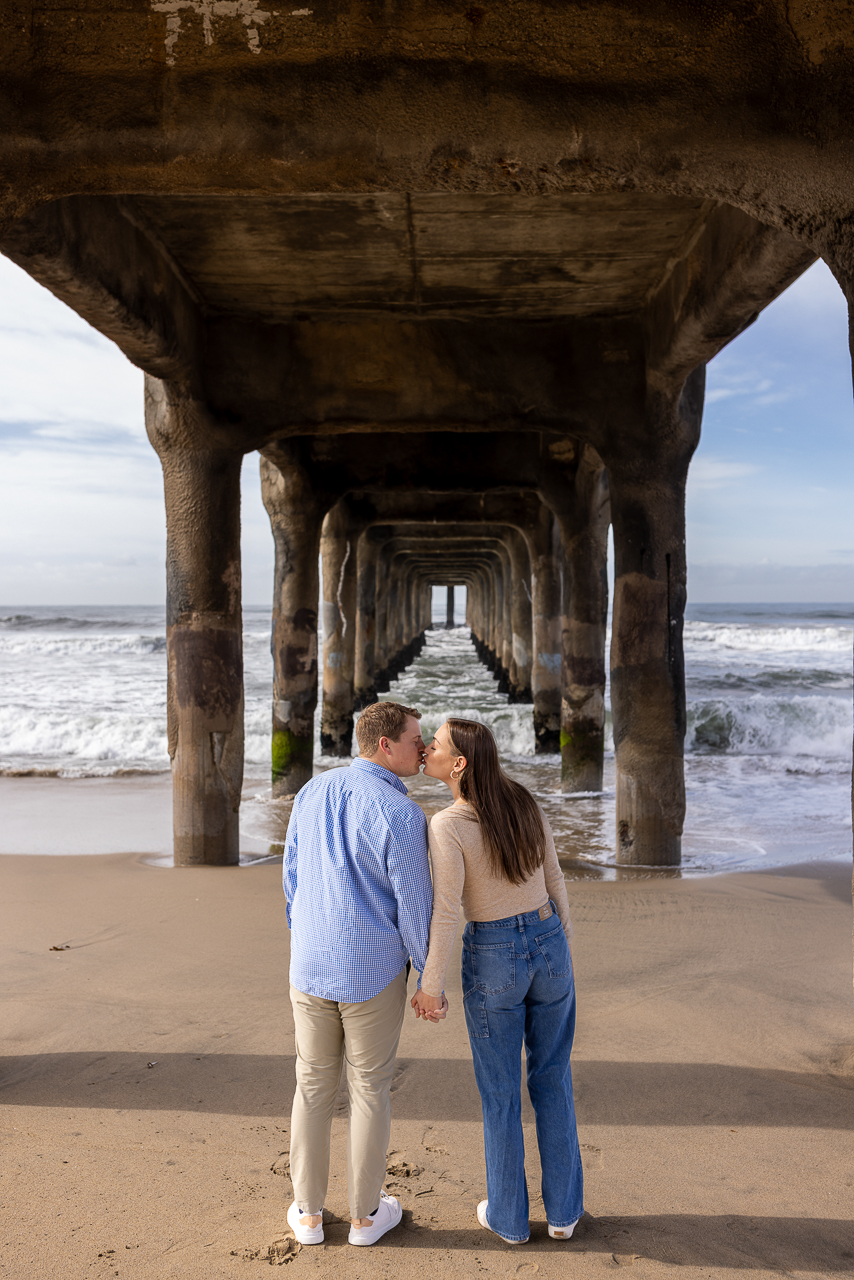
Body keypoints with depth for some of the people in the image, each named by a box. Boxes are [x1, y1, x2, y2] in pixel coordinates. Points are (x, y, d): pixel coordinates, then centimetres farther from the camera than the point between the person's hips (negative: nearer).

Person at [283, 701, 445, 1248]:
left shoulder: (313, 792, -1)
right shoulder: (401, 815, -20)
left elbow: (294, 879, 8)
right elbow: (415, 909, -15)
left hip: (311, 969, 4)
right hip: (374, 974, -4)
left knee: (314, 1087, 19)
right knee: (371, 1089, 14)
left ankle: (308, 1213, 31)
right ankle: (366, 1214, 30)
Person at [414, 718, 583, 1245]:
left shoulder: (447, 825, -20)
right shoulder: (527, 803, -4)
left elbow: (446, 913, -20)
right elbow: (554, 880, 4)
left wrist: (431, 985, -9)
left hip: (493, 961, -4)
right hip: (548, 948, 4)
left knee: (499, 1091, 16)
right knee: (552, 1082, 21)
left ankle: (509, 1214, 30)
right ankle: (563, 1209, 30)